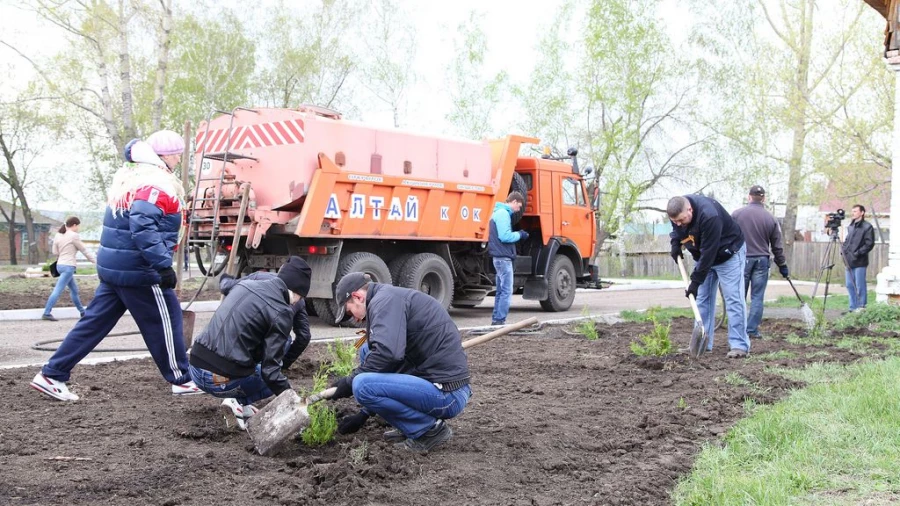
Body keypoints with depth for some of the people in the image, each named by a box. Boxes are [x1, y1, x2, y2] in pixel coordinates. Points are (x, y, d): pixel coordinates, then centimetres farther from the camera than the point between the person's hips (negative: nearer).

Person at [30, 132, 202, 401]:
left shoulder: (129, 178, 16)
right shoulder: (156, 185, -16)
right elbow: (143, 226, -28)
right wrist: (164, 265, -30)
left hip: (113, 265, 9)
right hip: (138, 270, -9)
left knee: (95, 321, 13)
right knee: (165, 321, 3)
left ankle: (51, 375, 15)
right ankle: (181, 380, 14)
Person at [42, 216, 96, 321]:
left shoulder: (58, 235, 10)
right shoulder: (74, 236, -10)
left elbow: (55, 251, 13)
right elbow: (84, 251, -3)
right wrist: (95, 261, 6)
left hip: (60, 265, 9)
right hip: (68, 266, -9)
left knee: (74, 290, 18)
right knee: (58, 290, -10)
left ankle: (82, 311, 26)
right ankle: (47, 313, -13)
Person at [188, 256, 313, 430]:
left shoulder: (254, 279, 7)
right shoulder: (281, 313, -13)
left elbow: (225, 285, 33)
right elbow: (270, 370, -14)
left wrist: (226, 279, 56)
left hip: (196, 368, 7)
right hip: (223, 379, -7)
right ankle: (239, 402, -2)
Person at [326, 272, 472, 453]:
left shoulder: (385, 300, -11)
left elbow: (387, 352, -28)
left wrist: (350, 381, -10)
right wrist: (364, 414, 30)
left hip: (446, 394, -10)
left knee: (362, 385, -21)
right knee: (367, 352, 15)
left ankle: (431, 429, -4)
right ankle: (411, 426, 15)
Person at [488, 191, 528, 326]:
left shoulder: (500, 212, 18)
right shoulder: (503, 213, -14)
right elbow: (505, 236, -22)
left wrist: (518, 234, 10)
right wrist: (519, 235, -8)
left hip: (500, 257, 11)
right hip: (503, 257, -11)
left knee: (501, 290, 14)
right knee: (507, 291, -7)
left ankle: (496, 320, 17)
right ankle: (500, 320, -6)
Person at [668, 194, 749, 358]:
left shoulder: (709, 216, -38)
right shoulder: (678, 211, -15)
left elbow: (709, 252, -35)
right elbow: (676, 229, 10)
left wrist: (695, 281, -32)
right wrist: (675, 243, -9)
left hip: (728, 254, -7)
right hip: (704, 256, 7)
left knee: (733, 299, -11)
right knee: (702, 299, 4)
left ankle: (739, 345, -9)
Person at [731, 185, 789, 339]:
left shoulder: (737, 214, -2)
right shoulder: (770, 218, 4)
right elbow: (777, 246, 8)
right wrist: (782, 265, 18)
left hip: (741, 259, -1)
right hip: (761, 261, 1)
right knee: (757, 297, 5)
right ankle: (752, 330, 5)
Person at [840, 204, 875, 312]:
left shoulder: (867, 227, -5)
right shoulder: (850, 226, 16)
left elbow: (869, 244, -10)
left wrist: (857, 253, -15)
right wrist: (843, 249, 7)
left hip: (859, 262, -7)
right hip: (849, 261, 7)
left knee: (860, 286, -4)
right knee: (850, 285, 10)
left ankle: (861, 308, 4)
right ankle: (853, 308, 18)